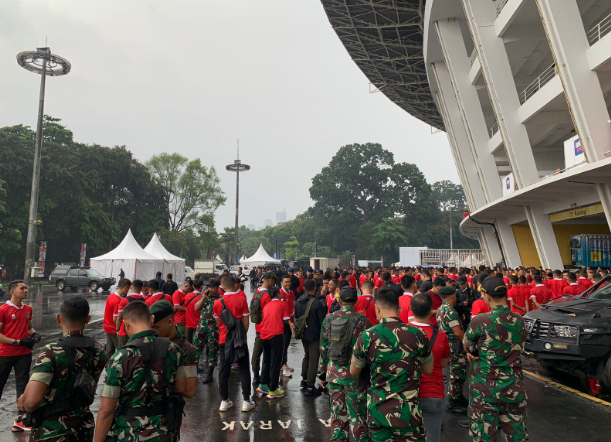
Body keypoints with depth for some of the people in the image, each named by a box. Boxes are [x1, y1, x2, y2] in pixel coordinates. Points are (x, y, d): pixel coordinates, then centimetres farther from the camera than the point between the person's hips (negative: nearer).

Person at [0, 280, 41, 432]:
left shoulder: (28, 309, 6)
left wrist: (34, 334, -2)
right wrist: (18, 342, -20)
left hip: (24, 354, 4)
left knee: (22, 386, 4)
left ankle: (21, 420, 10)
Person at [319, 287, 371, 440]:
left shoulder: (328, 319, 1)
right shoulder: (362, 321, -10)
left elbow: (323, 348, 7)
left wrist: (323, 372, 16)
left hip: (333, 374, 4)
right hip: (353, 375, -3)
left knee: (337, 414, 15)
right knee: (357, 415, 7)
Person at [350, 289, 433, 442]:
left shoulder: (366, 336, -10)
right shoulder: (418, 335, -10)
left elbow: (354, 372, 5)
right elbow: (428, 370, 6)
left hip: (377, 411, 1)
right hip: (408, 411, -1)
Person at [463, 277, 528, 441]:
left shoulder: (479, 321, -16)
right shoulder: (519, 320, 0)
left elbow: (466, 345, 0)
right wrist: (481, 351, 3)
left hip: (485, 389, -4)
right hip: (515, 389, 5)